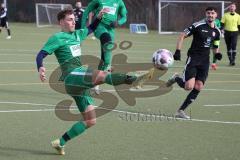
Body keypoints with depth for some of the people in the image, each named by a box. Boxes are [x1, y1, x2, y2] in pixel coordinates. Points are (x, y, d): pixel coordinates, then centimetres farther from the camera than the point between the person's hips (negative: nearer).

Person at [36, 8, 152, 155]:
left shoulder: (77, 35, 22)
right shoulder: (57, 38, 1)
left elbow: (91, 28, 40)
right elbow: (41, 55, -7)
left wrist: (99, 17, 22)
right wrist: (40, 68, -27)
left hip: (81, 82, 9)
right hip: (72, 76, -9)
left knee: (90, 122, 7)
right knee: (100, 75, -36)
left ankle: (60, 143, 15)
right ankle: (132, 79, -62)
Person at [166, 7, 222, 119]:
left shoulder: (217, 31, 10)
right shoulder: (198, 26, -8)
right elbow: (182, 36, -6)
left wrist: (217, 54, -1)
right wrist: (178, 51, -16)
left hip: (205, 61, 5)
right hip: (193, 58, -5)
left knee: (198, 87, -5)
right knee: (189, 87, -17)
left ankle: (181, 111, 5)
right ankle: (176, 79, 17)